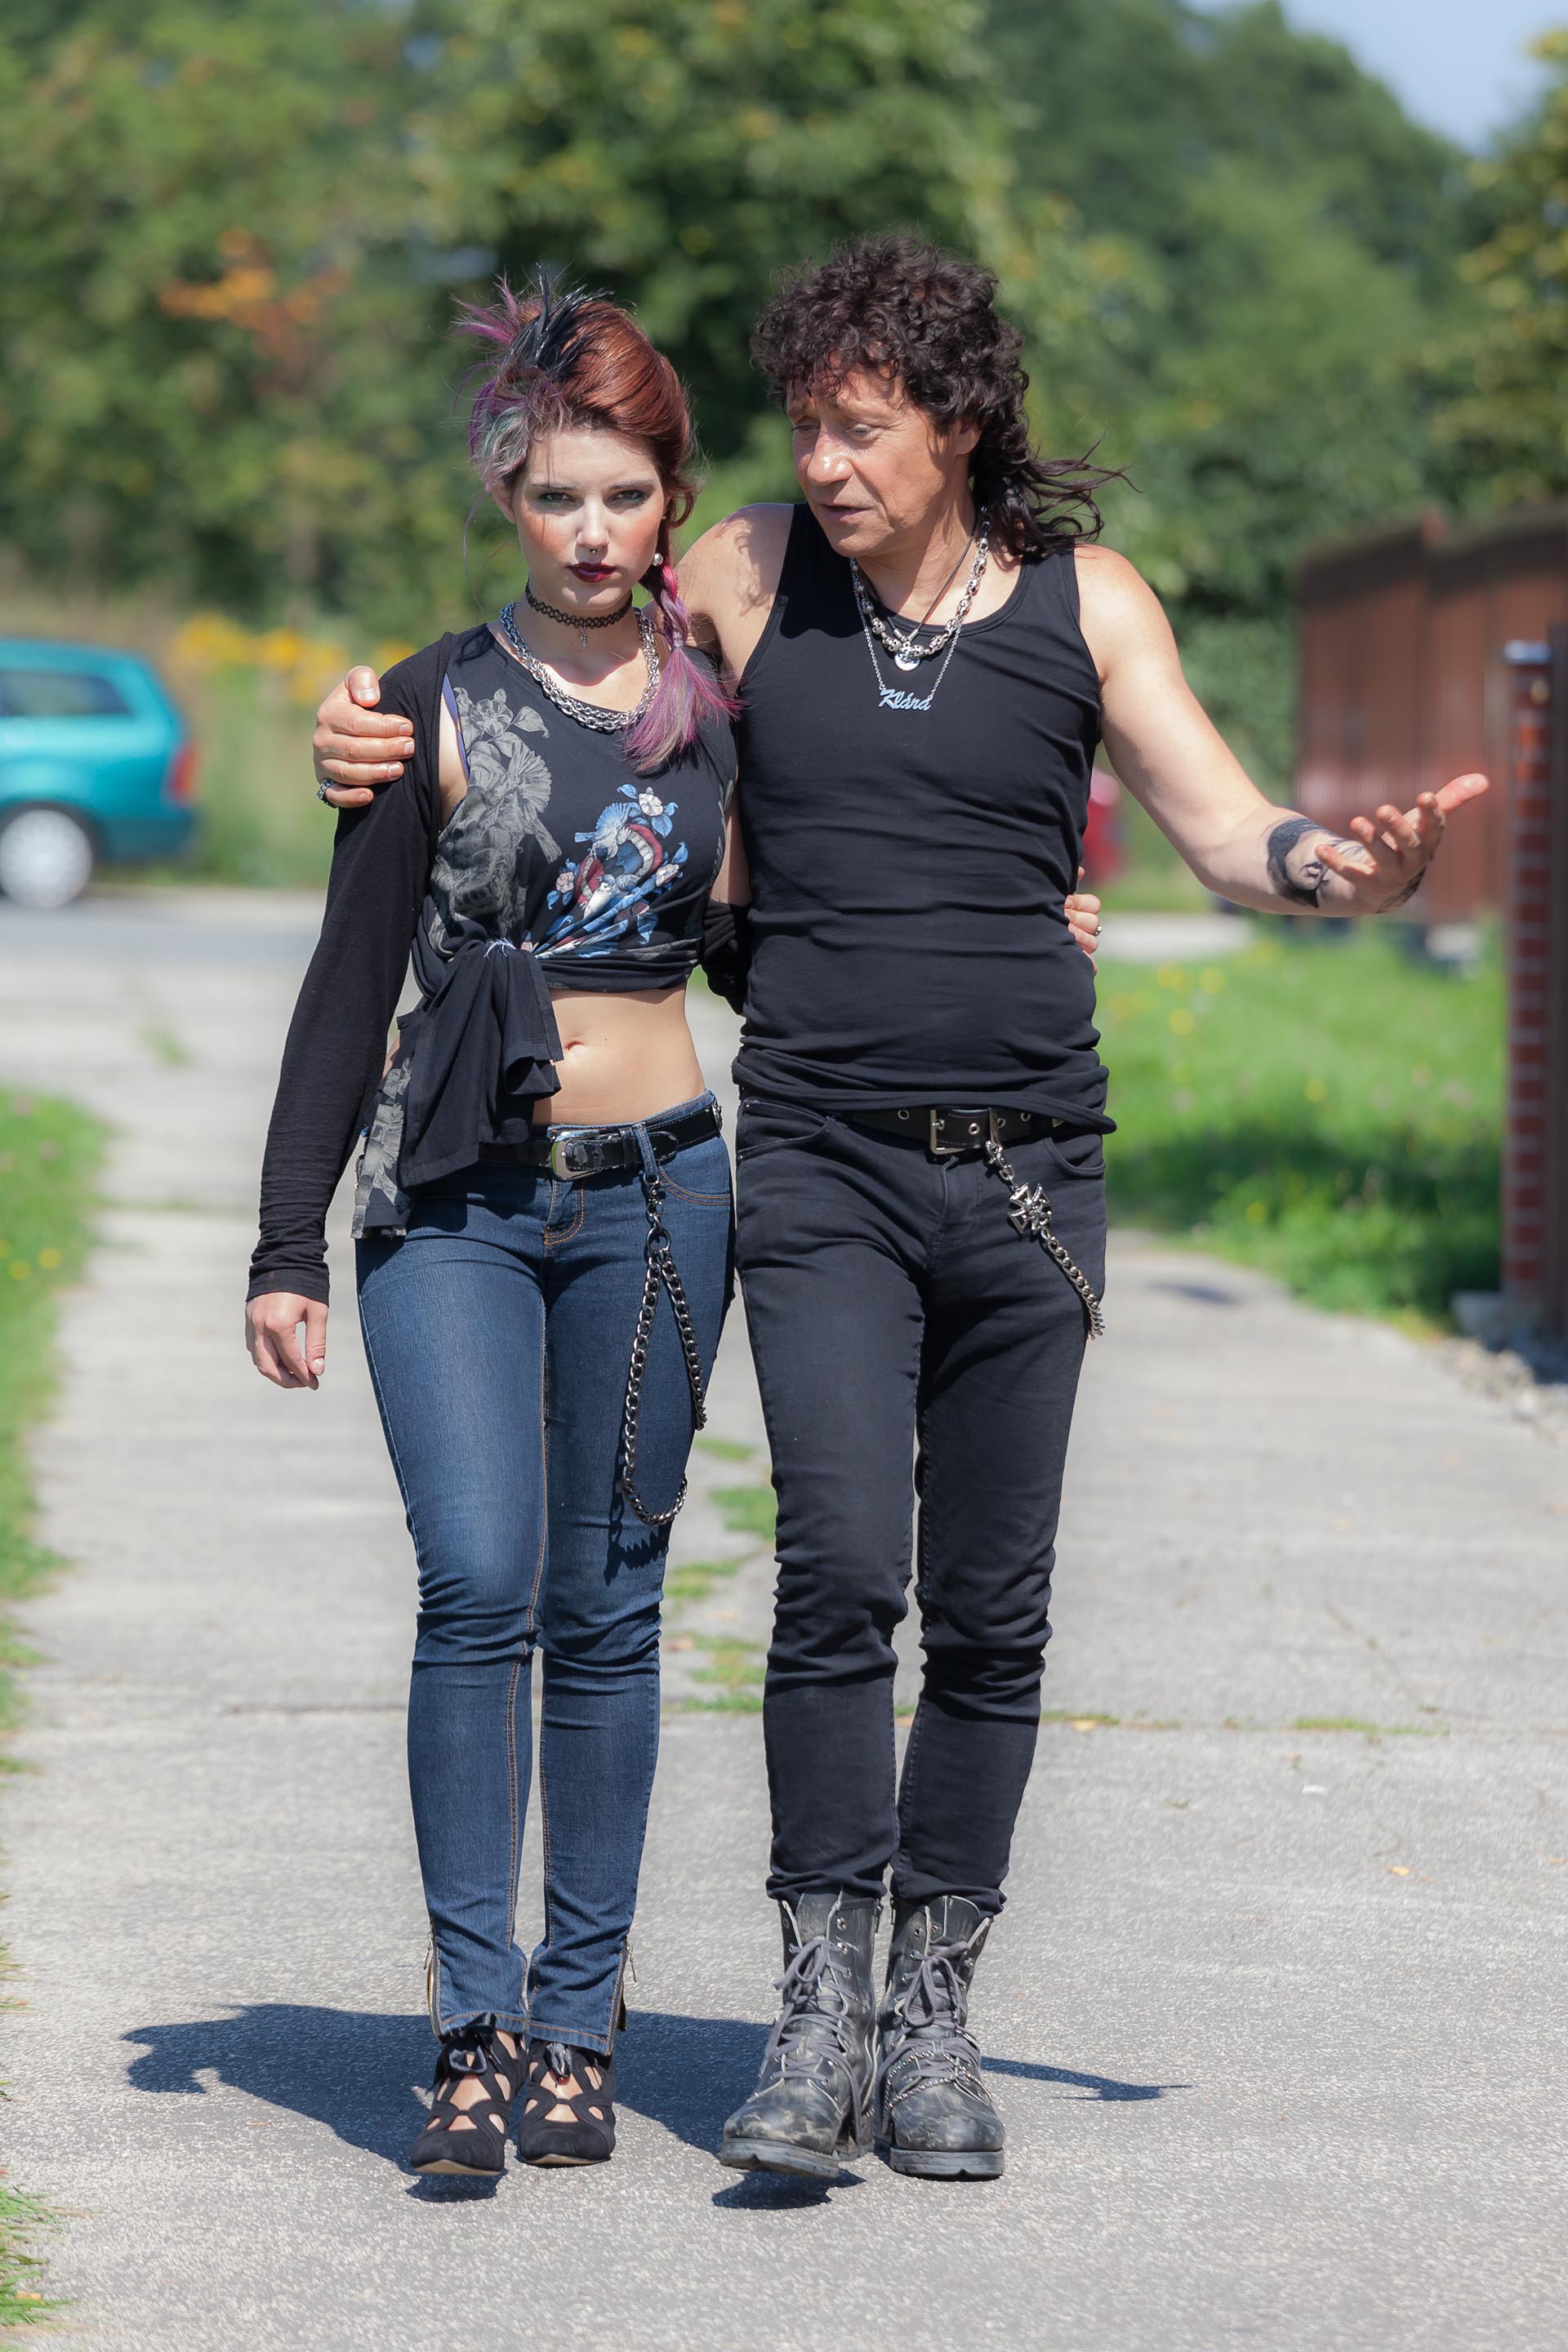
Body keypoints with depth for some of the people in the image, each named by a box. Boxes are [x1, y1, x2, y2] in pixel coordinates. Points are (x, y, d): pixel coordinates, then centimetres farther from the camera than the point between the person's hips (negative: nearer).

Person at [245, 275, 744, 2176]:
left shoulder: (725, 697, 7)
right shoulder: (437, 707, 0)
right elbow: (351, 986, 0)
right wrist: (287, 1248, -3)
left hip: (650, 1193, 2)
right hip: (453, 1200, -2)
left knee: (603, 1609, 3)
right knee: (480, 1583, -16)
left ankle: (578, 2022, 11)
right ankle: (474, 2025, -13)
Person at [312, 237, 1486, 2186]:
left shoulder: (1086, 599, 4)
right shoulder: (747, 579, 4)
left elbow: (1228, 832, 2)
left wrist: (1353, 867, -20)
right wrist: (375, 743, -4)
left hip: (1026, 1170, 1)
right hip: (822, 1167, -1)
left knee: (992, 1616, 4)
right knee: (840, 1572, -15)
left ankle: (934, 2015, 15)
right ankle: (821, 2003, -8)